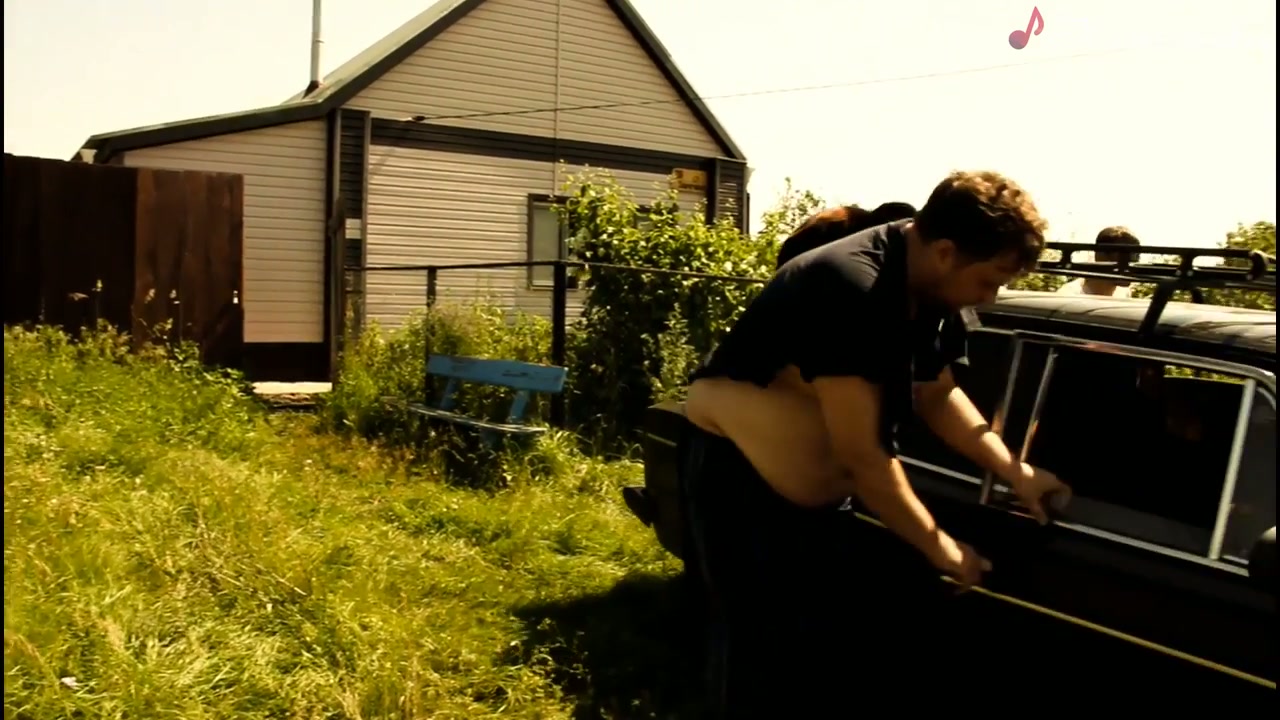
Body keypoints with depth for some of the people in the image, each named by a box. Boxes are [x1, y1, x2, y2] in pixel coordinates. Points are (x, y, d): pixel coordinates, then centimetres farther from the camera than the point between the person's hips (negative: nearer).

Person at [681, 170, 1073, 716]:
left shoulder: (935, 294, -5)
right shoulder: (850, 291, -32)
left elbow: (937, 394, 11)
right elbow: (862, 457, -29)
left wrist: (1015, 473, 0)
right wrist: (940, 547, -18)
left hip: (823, 482, 9)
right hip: (740, 472, -9)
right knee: (763, 654, -4)